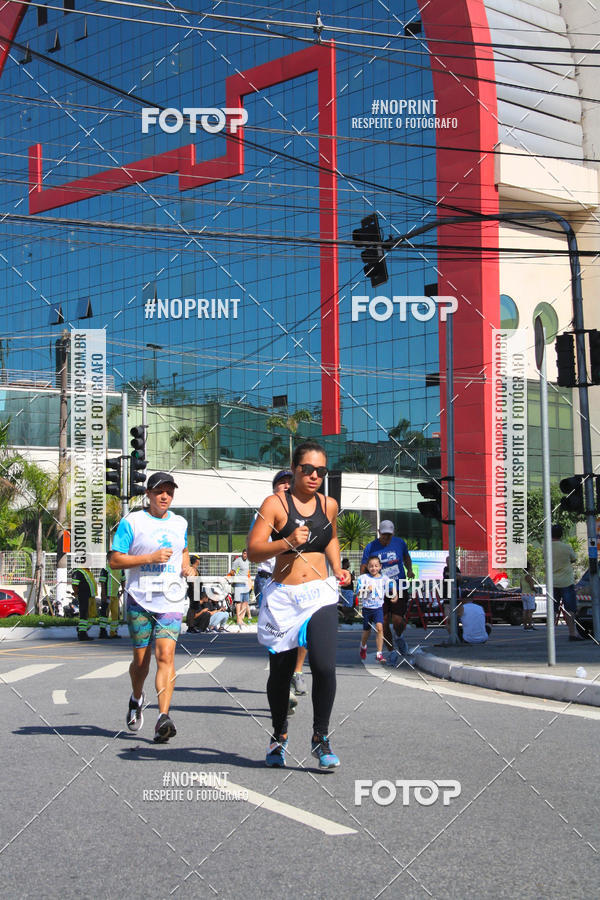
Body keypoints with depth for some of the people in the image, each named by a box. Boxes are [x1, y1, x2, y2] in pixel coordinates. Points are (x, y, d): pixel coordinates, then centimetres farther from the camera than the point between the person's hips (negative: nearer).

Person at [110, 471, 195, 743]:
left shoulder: (180, 523, 13)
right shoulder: (132, 522, -1)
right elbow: (115, 560, -4)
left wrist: (186, 566, 10)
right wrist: (150, 558, -14)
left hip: (171, 601, 2)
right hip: (139, 599, -1)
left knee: (166, 655, -15)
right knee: (141, 659, 8)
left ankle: (163, 718, -22)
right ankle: (136, 698, 40)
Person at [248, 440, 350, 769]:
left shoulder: (328, 505, 10)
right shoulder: (275, 504, -3)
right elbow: (253, 551, -9)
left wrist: (337, 568, 16)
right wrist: (286, 542, -23)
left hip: (320, 596, 2)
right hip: (283, 598, -2)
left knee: (324, 666, -17)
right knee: (280, 673, 8)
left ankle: (320, 738, 1)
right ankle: (279, 734, 33)